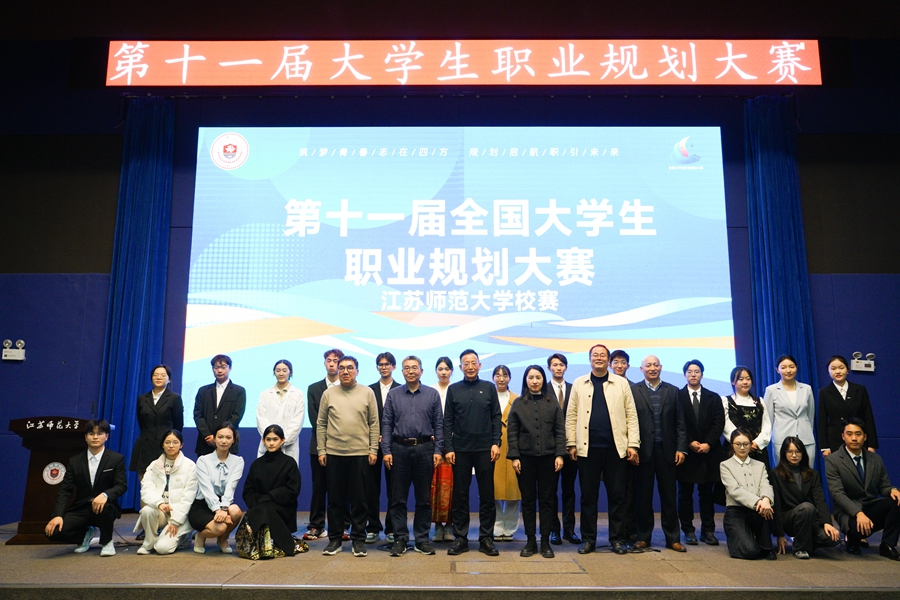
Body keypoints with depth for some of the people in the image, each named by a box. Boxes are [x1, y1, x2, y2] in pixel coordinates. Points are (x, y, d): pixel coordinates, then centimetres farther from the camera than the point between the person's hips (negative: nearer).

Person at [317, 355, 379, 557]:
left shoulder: (367, 393, 3)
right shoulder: (329, 394, 5)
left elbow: (374, 423, 3)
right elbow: (321, 424, 7)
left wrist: (373, 450, -2)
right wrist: (321, 451, 2)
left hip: (360, 453, -1)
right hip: (334, 453, 1)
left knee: (359, 499, 5)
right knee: (335, 499, 8)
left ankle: (358, 539, 16)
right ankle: (334, 539, 19)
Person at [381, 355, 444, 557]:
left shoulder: (432, 394, 4)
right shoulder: (393, 394, 6)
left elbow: (438, 425, 3)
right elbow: (387, 424, 4)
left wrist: (438, 450, -3)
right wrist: (386, 451, -4)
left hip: (425, 449, 0)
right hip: (399, 449, 0)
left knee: (424, 498, 7)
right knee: (398, 498, 5)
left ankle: (422, 539, 18)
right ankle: (400, 539, 15)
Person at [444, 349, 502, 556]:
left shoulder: (489, 388, 5)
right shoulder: (453, 389, 5)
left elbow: (496, 417, 4)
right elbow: (447, 421, 4)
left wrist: (496, 442, -5)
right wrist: (448, 448, -3)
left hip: (485, 449, 0)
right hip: (460, 450, 0)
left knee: (487, 494, 5)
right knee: (460, 495, 6)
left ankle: (486, 538, 15)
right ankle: (460, 538, 15)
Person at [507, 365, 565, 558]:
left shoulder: (552, 402, 5)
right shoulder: (519, 403, 4)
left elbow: (560, 430, 3)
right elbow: (512, 432, 2)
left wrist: (560, 454, -5)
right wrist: (514, 457, -5)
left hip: (548, 457, 0)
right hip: (525, 457, 0)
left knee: (547, 499, 5)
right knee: (528, 500, 6)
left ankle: (545, 541, 14)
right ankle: (530, 541, 15)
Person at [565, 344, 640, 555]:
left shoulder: (622, 383, 6)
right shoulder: (579, 384, 7)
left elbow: (631, 416, 3)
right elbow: (571, 416, 6)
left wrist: (633, 444, -3)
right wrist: (571, 443, 0)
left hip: (615, 448, 0)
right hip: (587, 448, 1)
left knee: (617, 496, 6)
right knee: (588, 496, 7)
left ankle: (617, 539, 17)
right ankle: (588, 539, 16)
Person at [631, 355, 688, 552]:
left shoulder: (673, 391, 8)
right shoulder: (633, 391, 1)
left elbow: (680, 423, 6)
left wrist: (681, 448, -3)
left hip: (667, 450, 2)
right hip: (643, 451, -2)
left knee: (669, 496, 7)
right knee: (643, 496, 6)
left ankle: (673, 538, 16)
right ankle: (643, 537, 17)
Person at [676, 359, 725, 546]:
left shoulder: (714, 398, 11)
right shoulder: (677, 396, 3)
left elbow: (719, 423, 1)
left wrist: (708, 443, -11)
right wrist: (689, 442, -13)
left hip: (709, 452, 2)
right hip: (686, 451, -2)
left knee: (707, 493, 6)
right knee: (685, 493, 3)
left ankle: (708, 531, 13)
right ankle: (688, 531, 9)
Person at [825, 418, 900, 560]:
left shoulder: (875, 459, 11)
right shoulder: (832, 460, -7)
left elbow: (883, 487, 12)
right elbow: (837, 493, -16)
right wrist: (858, 513, -31)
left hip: (873, 508, 5)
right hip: (848, 512, -5)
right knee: (858, 528, -37)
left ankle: (887, 546, -12)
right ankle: (852, 539, 2)